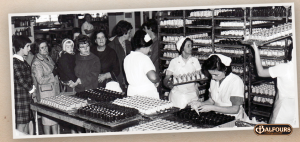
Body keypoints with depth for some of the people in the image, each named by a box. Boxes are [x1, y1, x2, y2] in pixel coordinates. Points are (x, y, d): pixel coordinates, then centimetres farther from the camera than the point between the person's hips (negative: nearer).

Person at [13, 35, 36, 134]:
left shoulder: (23, 61, 15)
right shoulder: (15, 62, -16)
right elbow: (20, 80, -19)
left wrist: (31, 89, 3)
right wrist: (31, 89, -6)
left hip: (27, 96, 10)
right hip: (20, 98, -10)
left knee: (26, 122, 13)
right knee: (21, 125, -5)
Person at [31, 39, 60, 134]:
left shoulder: (48, 58, 10)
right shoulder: (36, 62, -16)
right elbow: (40, 80, -21)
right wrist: (53, 75, -16)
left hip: (55, 90, 8)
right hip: (45, 92, -8)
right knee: (47, 114, 1)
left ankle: (56, 135, 22)